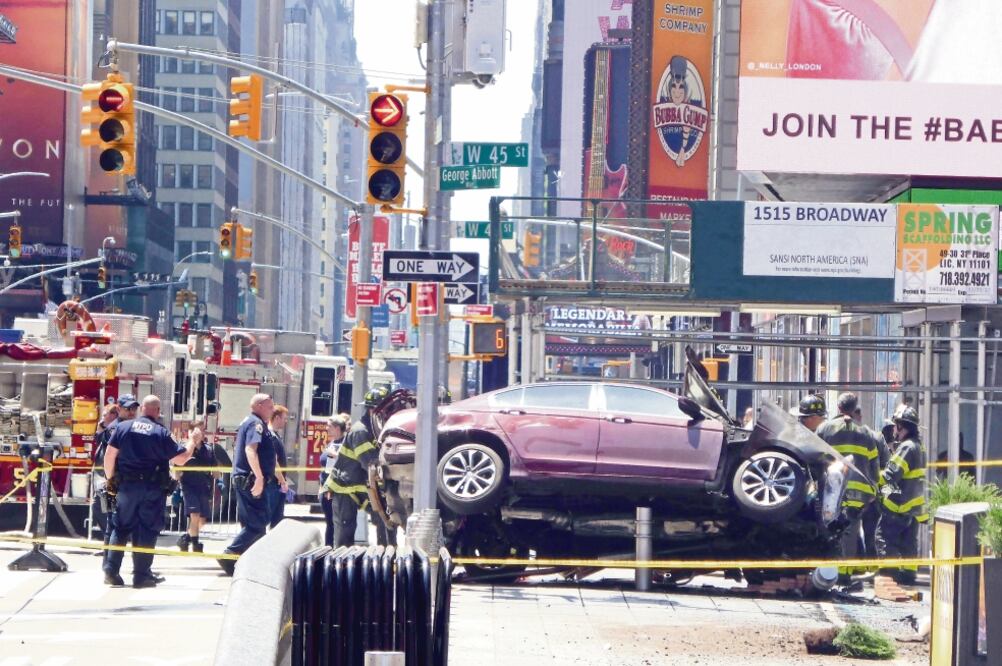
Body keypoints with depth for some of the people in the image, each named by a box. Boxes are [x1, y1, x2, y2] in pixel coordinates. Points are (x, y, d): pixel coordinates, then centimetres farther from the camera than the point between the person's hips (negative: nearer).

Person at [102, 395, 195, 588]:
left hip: (126, 486, 3)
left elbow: (110, 454, 0)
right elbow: (181, 458, -3)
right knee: (147, 531, 3)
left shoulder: (123, 427, 2)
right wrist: (192, 442, 14)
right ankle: (141, 575, 2)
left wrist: (110, 478, 11)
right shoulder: (161, 433, -5)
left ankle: (111, 570, 4)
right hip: (151, 489, -3)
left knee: (120, 528, 11)